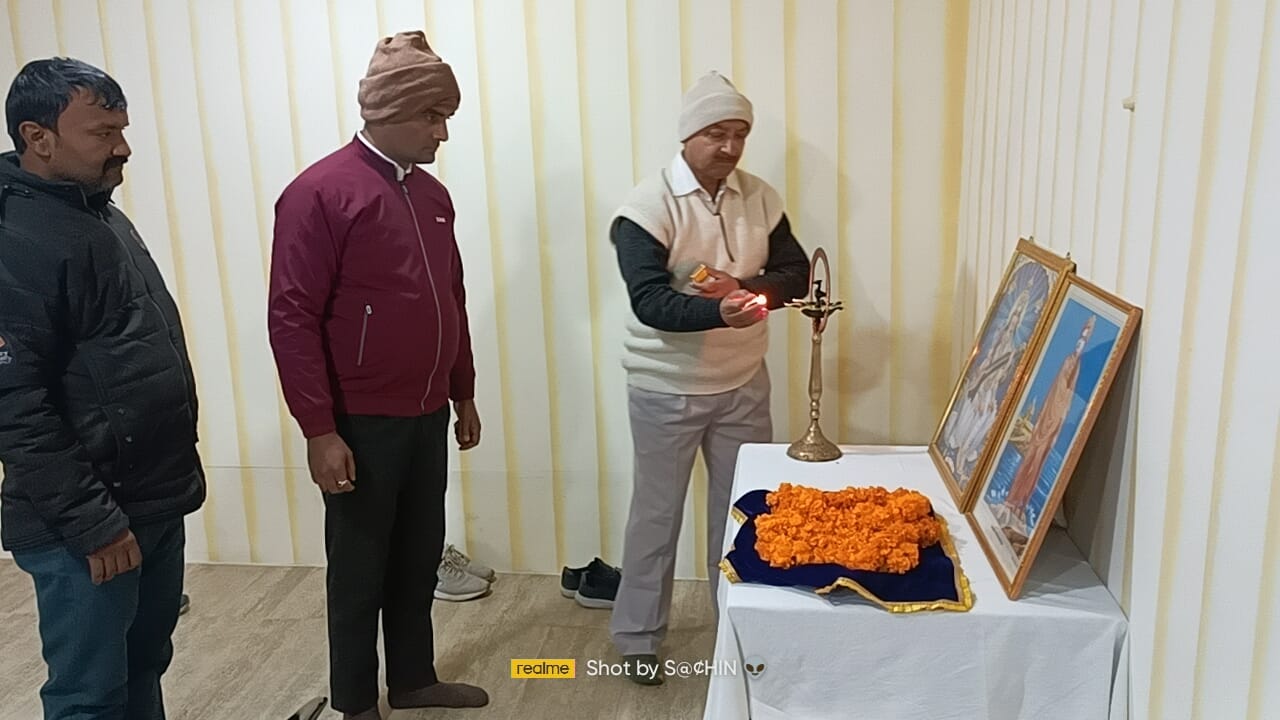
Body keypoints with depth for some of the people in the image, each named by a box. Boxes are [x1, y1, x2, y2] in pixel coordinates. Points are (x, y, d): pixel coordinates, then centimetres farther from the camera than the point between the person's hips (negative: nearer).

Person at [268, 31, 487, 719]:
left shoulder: (432, 193, 9)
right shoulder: (319, 193, -13)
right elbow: (292, 319, -15)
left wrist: (463, 395, 17)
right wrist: (319, 430, -17)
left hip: (427, 416, 6)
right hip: (362, 424, -6)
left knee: (419, 558, 16)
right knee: (360, 568, 9)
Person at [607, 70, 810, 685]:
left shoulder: (760, 198, 0)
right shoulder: (648, 205, -16)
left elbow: (797, 274, -1)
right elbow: (648, 301, -25)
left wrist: (745, 287, -20)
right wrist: (719, 312, -42)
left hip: (743, 383, 5)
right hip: (666, 390, -4)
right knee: (657, 511, 10)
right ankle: (637, 636, 28)